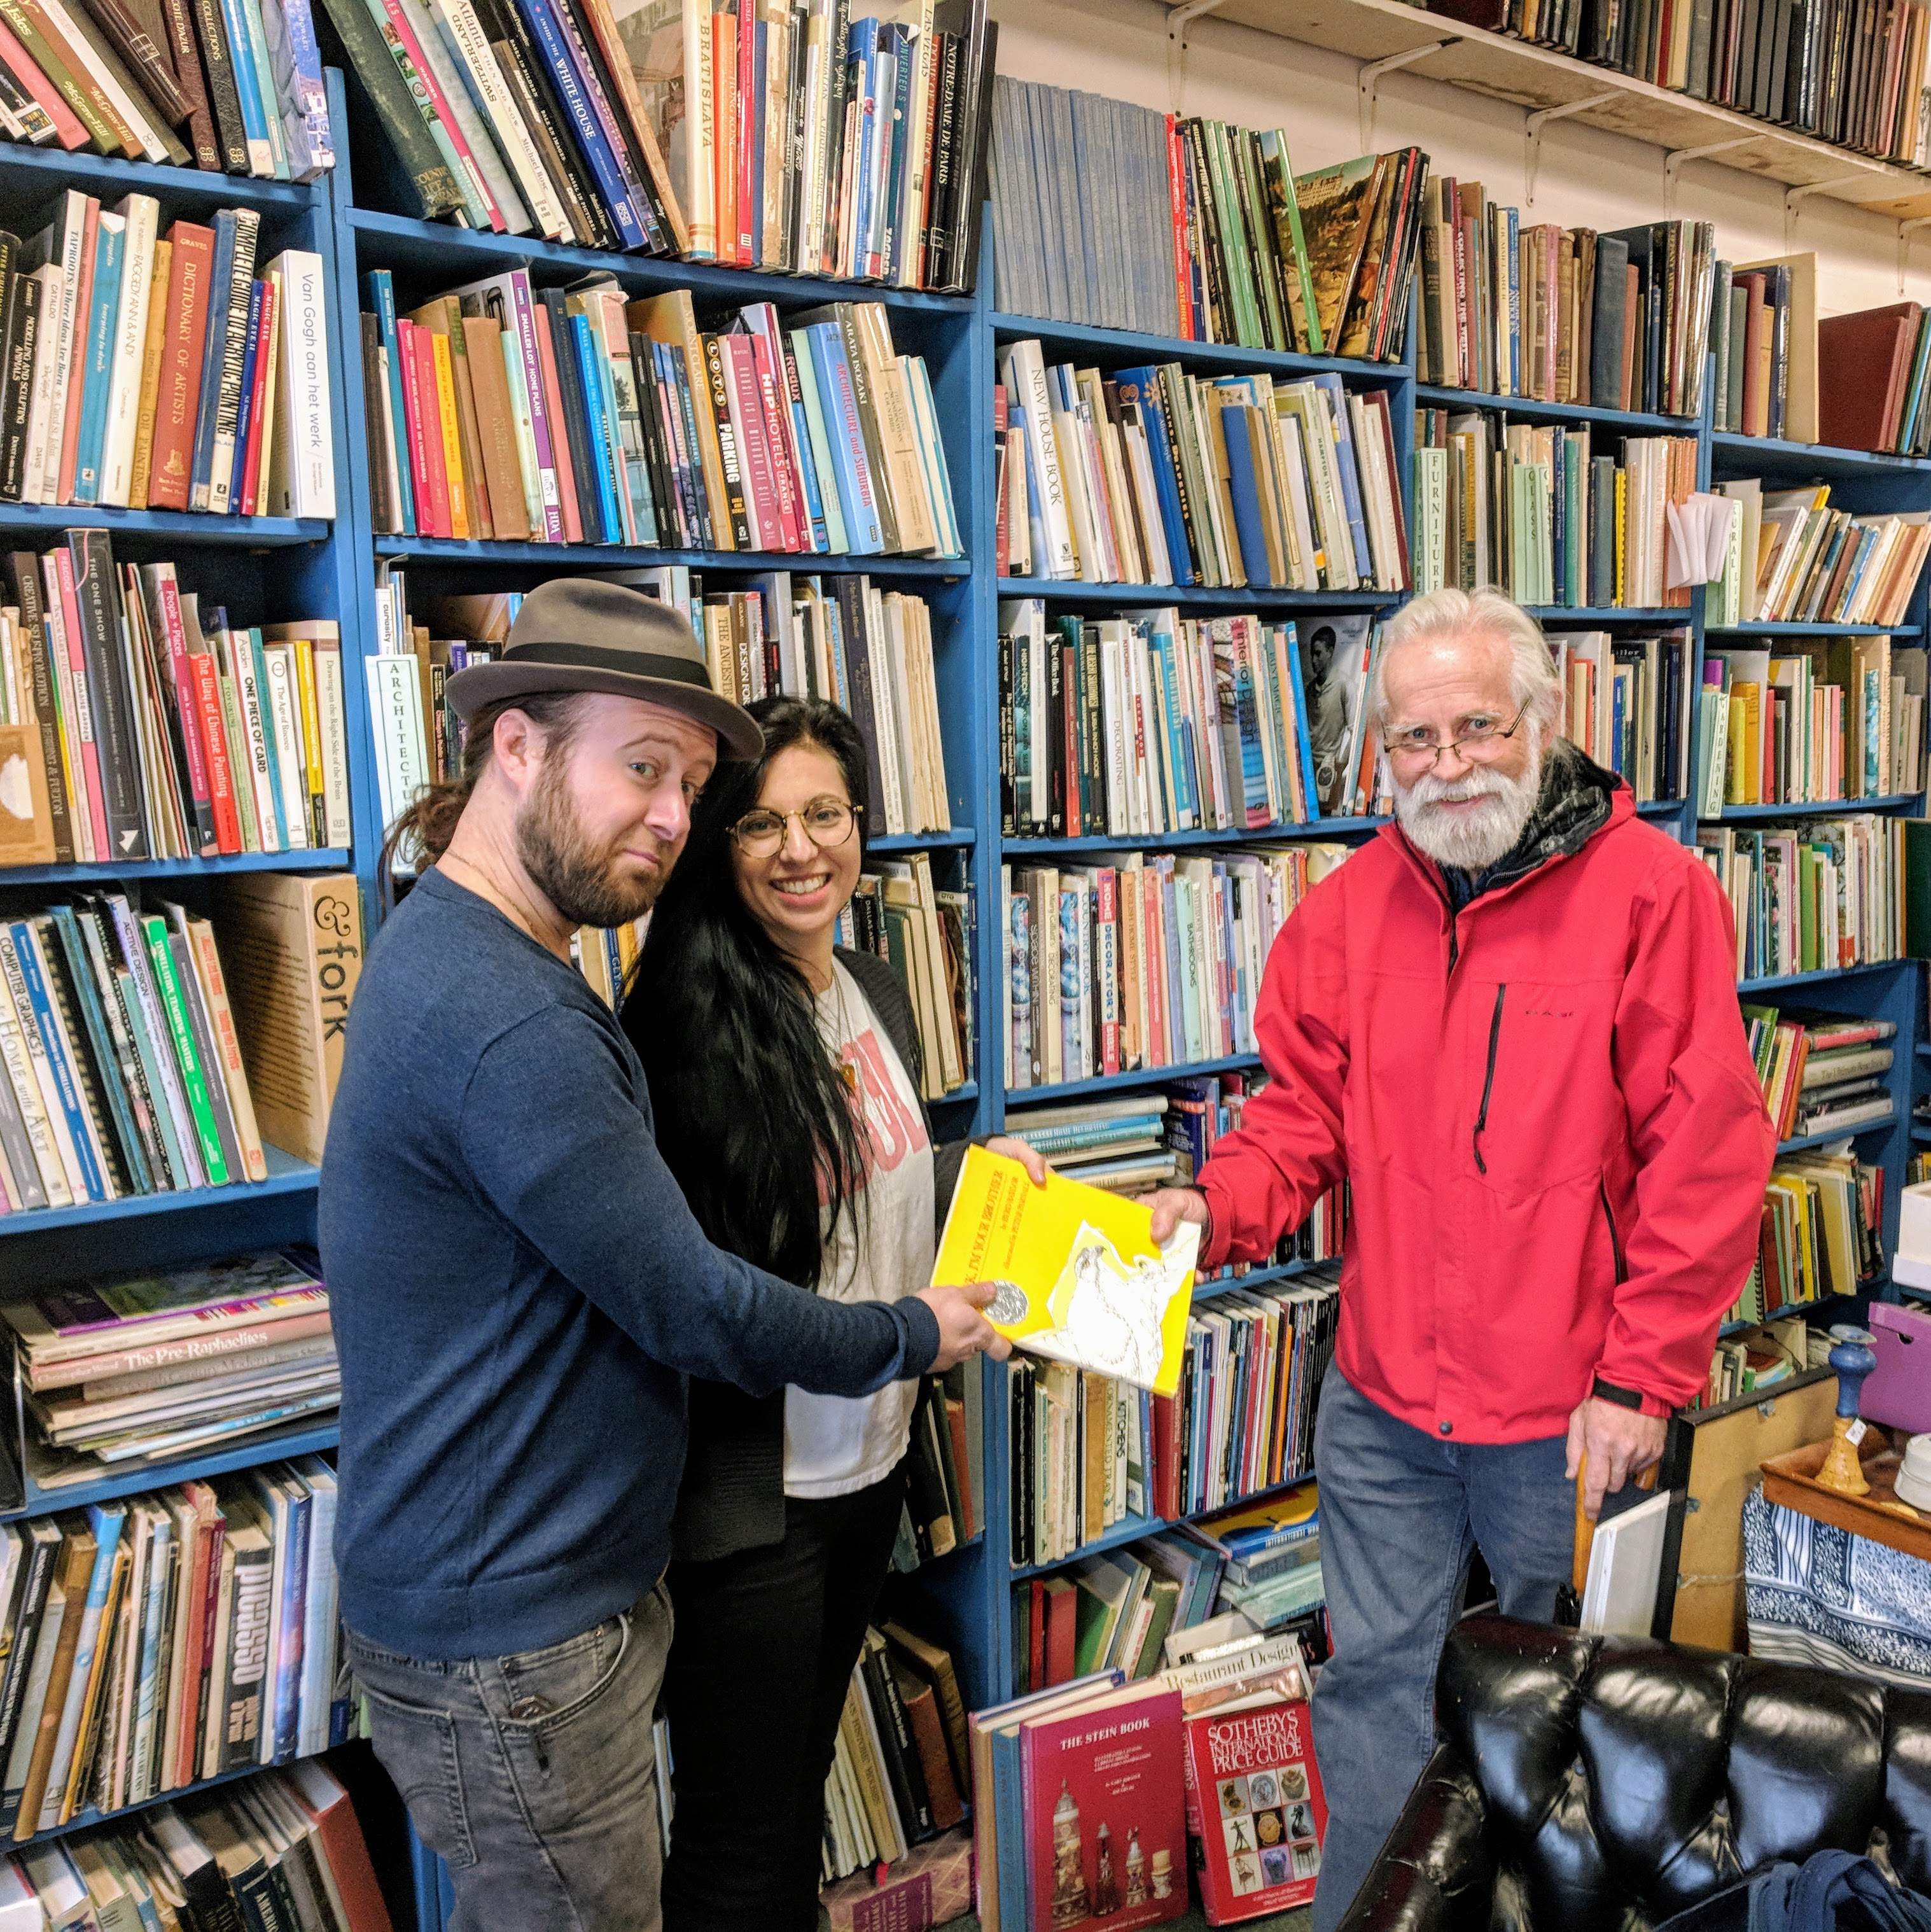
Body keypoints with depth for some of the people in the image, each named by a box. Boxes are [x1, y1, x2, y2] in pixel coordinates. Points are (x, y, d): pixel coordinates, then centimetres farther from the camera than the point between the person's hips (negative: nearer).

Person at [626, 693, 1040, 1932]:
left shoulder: (877, 992, 3)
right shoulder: (689, 1019, -21)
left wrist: (988, 1166, 2)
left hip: (872, 1459, 7)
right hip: (747, 1494, -7)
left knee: (805, 1782, 26)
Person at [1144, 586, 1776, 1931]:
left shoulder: (1651, 889, -12)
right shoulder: (1350, 910, 1)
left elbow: (1706, 1154, -13)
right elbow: (1307, 1110, 6)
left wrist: (1640, 1377, -14)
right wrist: (1217, 1206, -14)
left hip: (1570, 1412, -3)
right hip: (1383, 1401, 3)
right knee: (1377, 1683, 17)